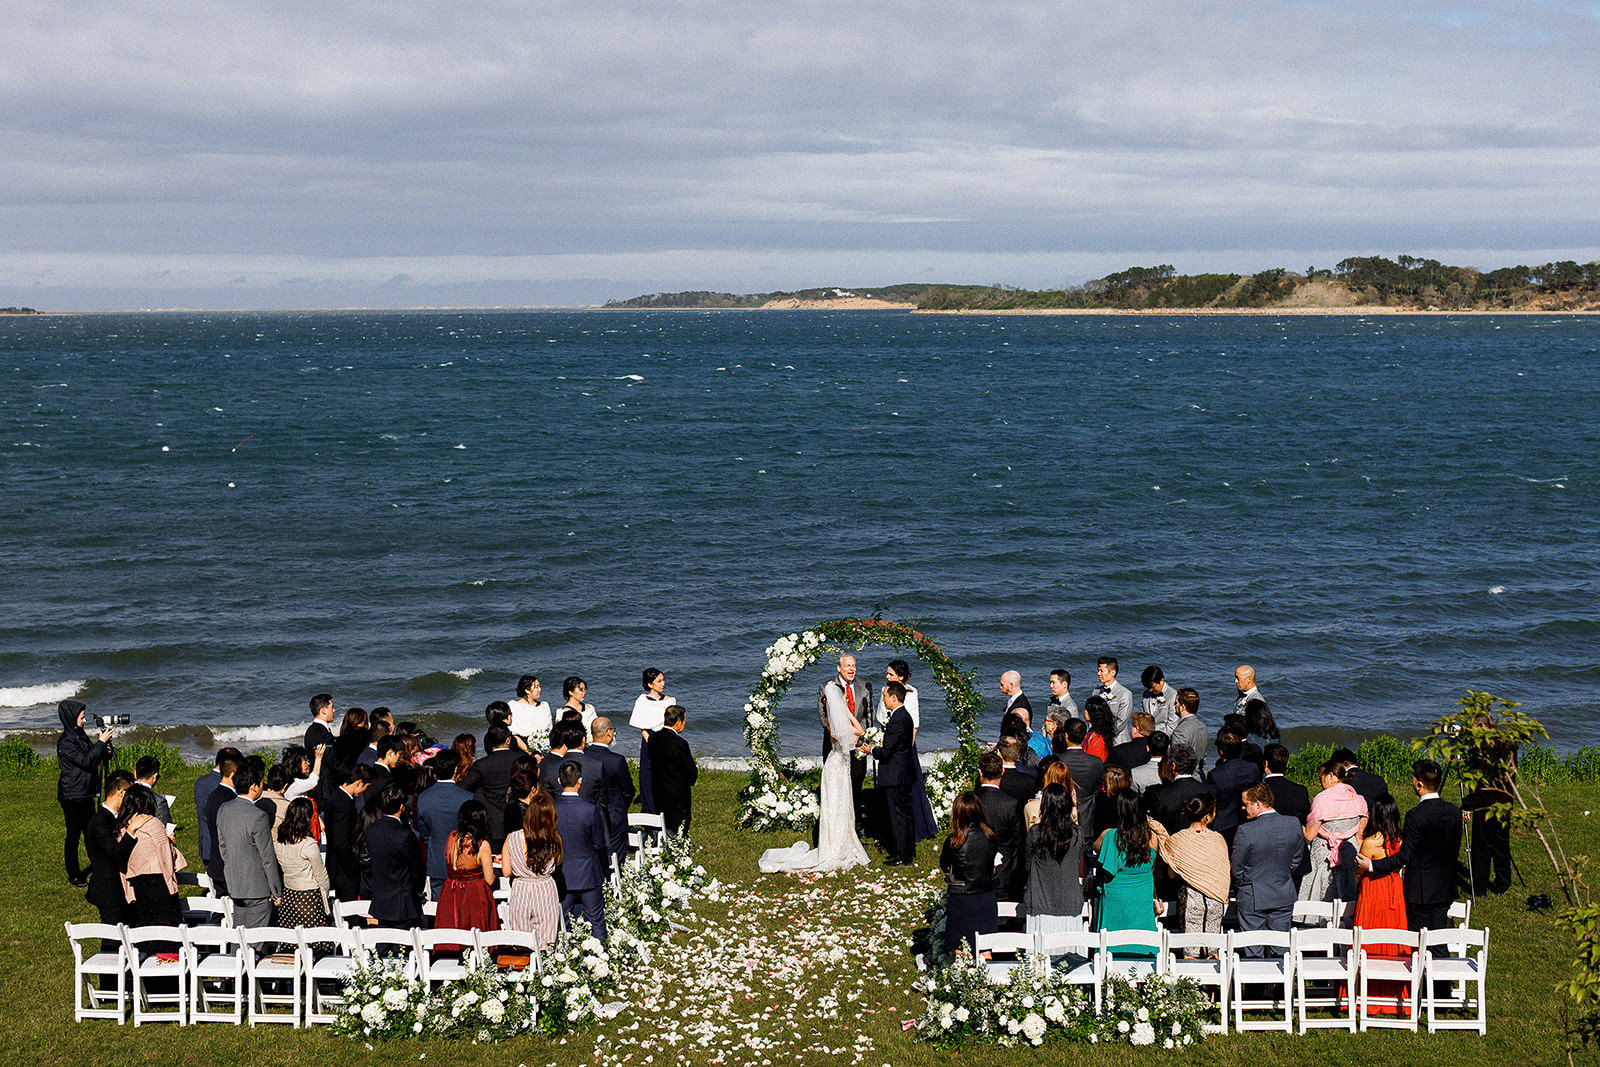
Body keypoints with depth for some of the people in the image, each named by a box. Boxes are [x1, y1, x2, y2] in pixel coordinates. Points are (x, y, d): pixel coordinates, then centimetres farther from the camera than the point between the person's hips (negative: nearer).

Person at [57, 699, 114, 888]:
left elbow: (94, 759, 16)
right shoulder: (65, 742, -17)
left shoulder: (80, 735, 11)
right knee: (73, 835, 1)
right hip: (72, 796, -8)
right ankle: (74, 876, 9)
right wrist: (101, 743, -19)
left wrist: (105, 750, -3)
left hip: (86, 793, 8)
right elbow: (85, 761, -23)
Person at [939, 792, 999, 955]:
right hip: (986, 898, 3)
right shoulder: (988, 836, -8)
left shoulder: (953, 841, -17)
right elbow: (991, 861, 6)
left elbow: (944, 866, 0)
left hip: (961, 901, -3)